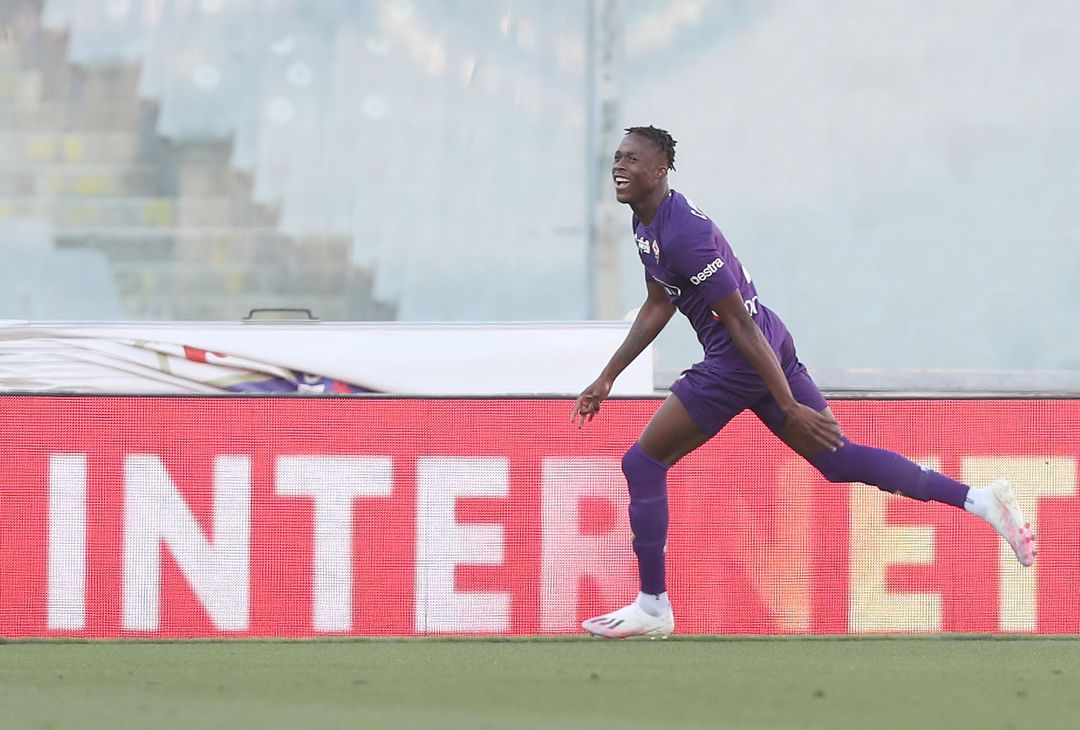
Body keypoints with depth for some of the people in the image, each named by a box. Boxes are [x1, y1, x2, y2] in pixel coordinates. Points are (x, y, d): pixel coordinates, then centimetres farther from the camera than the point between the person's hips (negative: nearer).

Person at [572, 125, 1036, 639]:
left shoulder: (683, 235, -21)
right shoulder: (648, 222, 10)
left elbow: (739, 322, -22)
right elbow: (657, 307, 24)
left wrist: (790, 407, -21)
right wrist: (607, 378, 23)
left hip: (741, 362, -10)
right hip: (773, 346, 10)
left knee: (643, 462, -1)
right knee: (837, 458, 10)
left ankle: (652, 607, 6)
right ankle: (980, 499, 5)